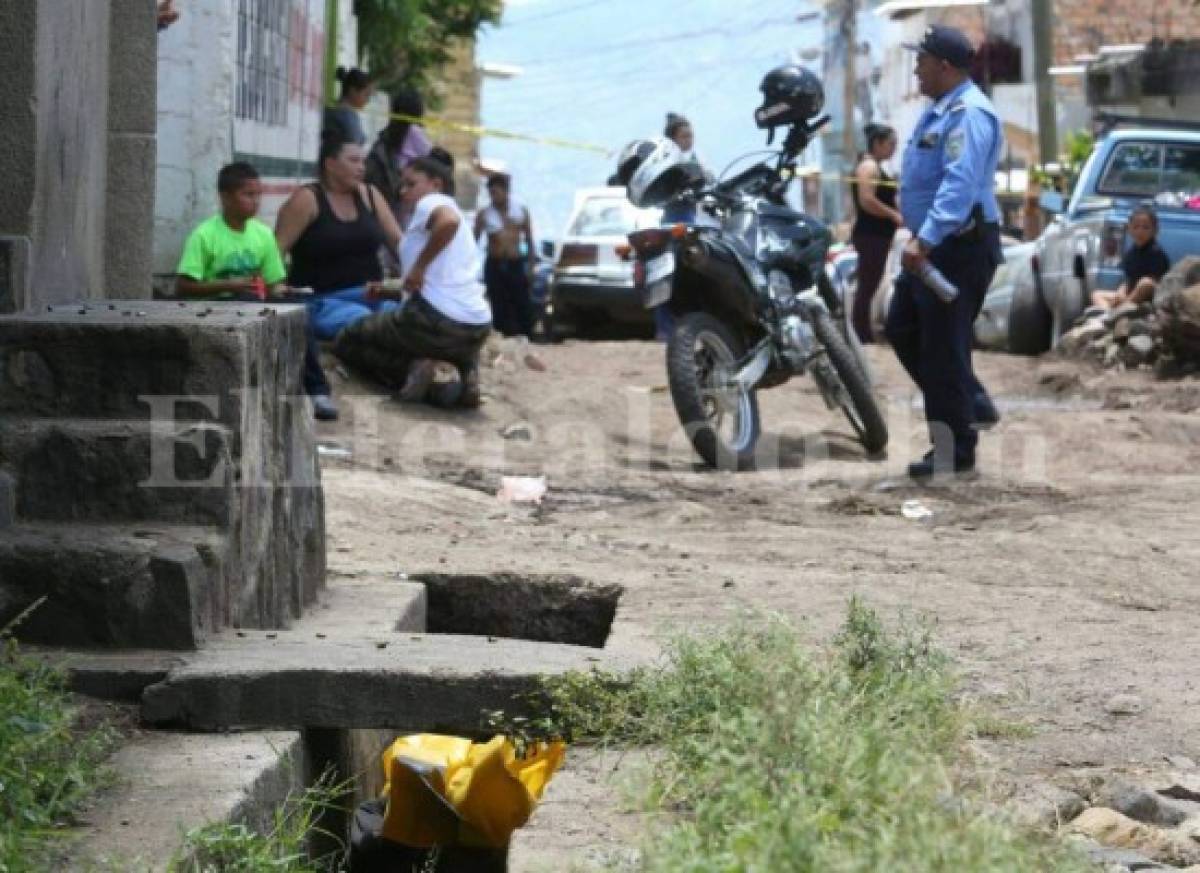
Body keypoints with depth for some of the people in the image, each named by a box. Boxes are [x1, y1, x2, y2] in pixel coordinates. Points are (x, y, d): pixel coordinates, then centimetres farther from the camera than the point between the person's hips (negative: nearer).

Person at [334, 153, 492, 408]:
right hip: (477, 329, 7)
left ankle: (412, 368, -10)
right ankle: (466, 374, 7)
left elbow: (448, 221, -25)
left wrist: (419, 265, -15)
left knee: (345, 342, 13)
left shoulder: (430, 202, 0)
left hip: (435, 318, -7)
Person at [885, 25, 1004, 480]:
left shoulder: (969, 115, -20)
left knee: (942, 347, -5)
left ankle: (955, 451, 3)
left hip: (961, 248, -11)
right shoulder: (942, 110, 14)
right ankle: (972, 404, 22)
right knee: (903, 330, 15)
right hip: (934, 245, 11)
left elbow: (959, 186, -32)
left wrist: (925, 240, -41)